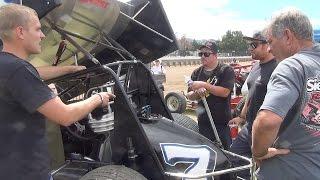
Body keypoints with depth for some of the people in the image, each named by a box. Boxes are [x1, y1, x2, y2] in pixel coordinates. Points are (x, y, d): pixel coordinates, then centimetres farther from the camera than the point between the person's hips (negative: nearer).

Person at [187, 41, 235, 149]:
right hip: (203, 123, 4)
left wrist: (204, 85, -21)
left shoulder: (226, 70, -5)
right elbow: (189, 96, 9)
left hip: (222, 123, -4)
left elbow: (225, 92, -18)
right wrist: (197, 93, -13)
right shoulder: (197, 73, 8)